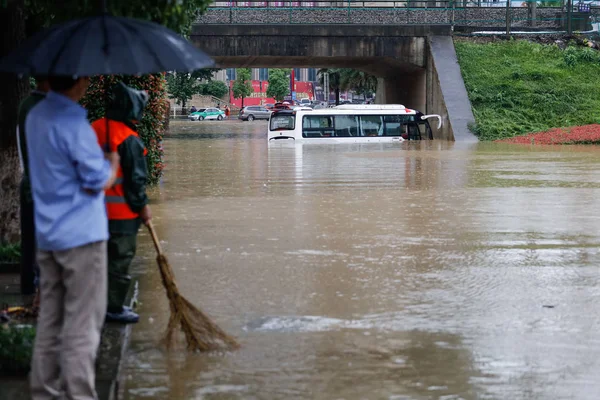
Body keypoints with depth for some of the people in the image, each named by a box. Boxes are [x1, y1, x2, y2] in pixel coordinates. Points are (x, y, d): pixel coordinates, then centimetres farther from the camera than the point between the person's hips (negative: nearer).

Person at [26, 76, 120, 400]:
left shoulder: (35, 116, 9)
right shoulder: (74, 124, -19)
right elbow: (98, 182, -14)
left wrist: (100, 160, 11)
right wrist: (113, 164, 4)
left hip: (47, 236, 8)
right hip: (81, 236, -8)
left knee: (50, 319, 13)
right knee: (82, 324, -3)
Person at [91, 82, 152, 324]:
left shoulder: (95, 130, 5)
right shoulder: (129, 139, -19)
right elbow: (135, 178, -17)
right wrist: (142, 206, -4)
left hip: (97, 208, 8)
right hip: (122, 212, -8)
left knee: (103, 256, 18)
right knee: (120, 258, 2)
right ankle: (114, 308, 6)